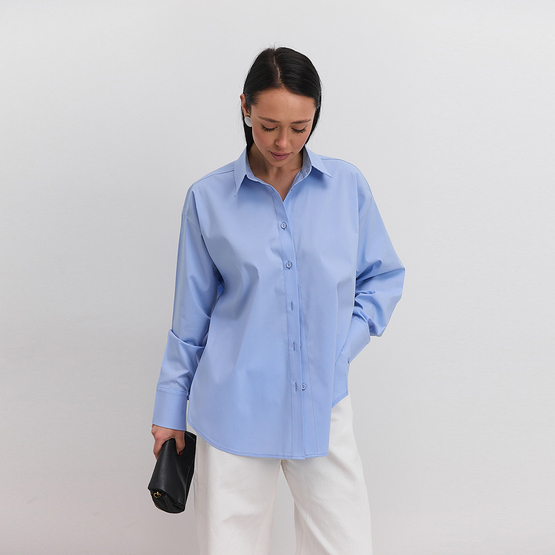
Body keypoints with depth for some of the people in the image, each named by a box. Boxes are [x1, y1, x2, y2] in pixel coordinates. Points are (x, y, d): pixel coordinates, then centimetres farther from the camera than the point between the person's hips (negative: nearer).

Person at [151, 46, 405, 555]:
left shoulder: (347, 185, 2)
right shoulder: (208, 199, -1)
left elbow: (385, 277, 12)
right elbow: (191, 318, 5)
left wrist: (341, 346, -2)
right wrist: (170, 410, 9)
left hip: (323, 406, 2)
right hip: (236, 409, -1)